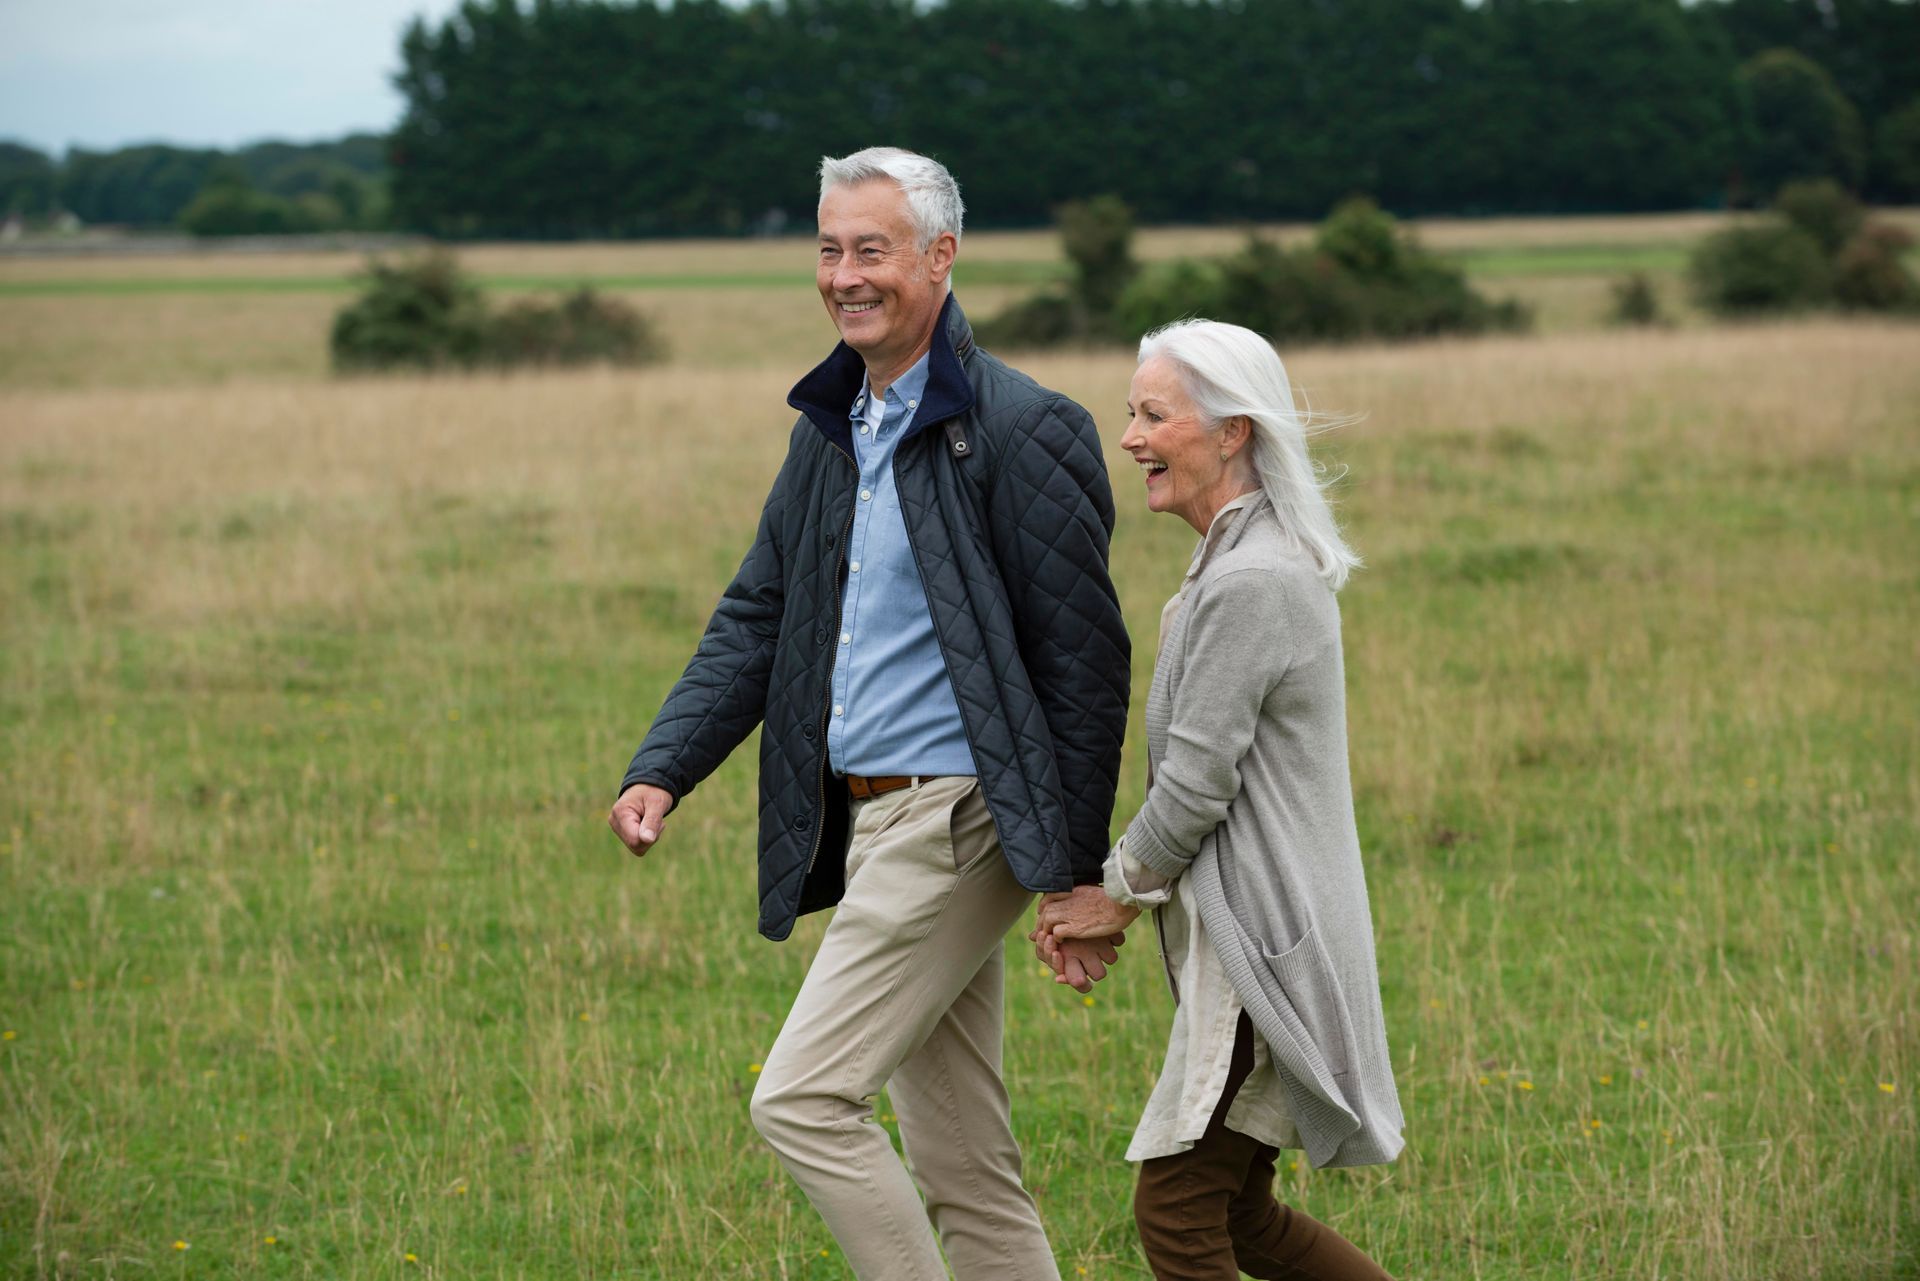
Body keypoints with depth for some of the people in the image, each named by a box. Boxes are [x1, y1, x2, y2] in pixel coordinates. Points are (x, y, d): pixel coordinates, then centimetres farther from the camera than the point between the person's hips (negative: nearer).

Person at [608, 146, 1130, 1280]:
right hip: (867, 825, 8)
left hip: (956, 823, -8)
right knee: (961, 1160, 10)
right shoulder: (827, 430, 13)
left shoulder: (1022, 430, -12)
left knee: (802, 1100, -12)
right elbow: (756, 620, 16)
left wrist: (1078, 876, -12)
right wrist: (662, 772, 1)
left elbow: (1084, 664, -12)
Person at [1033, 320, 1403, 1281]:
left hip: (1258, 944, -10)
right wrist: (1104, 895, 12)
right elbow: (1192, 765, 18)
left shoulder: (1248, 587, -19)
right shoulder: (1259, 560, 14)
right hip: (1246, 936, 10)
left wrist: (1122, 892, -2)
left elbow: (1197, 780, -18)